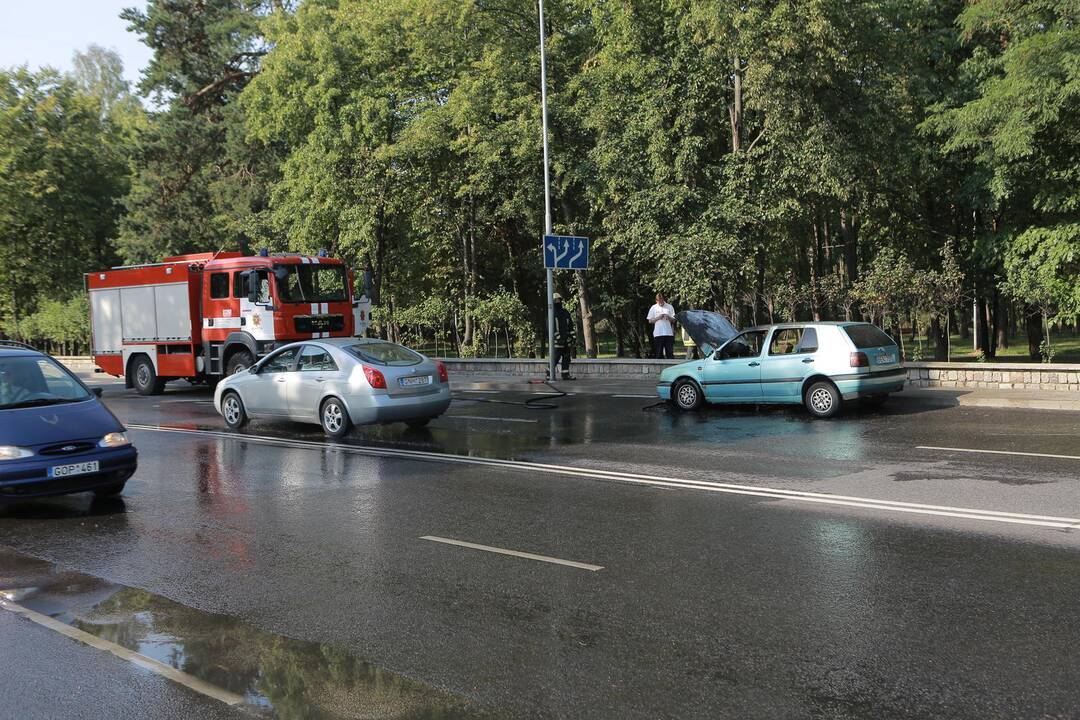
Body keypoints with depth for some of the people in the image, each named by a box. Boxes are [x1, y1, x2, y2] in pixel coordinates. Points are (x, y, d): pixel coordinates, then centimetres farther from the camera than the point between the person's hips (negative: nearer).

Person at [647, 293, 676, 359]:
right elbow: (650, 321, 5)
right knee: (658, 353, 2)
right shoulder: (653, 308, 6)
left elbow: (673, 320, 8)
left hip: (669, 333, 0)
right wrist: (658, 318, -10)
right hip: (658, 334, 0)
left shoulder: (670, 307, 8)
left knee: (670, 352, 0)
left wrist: (668, 317, -13)